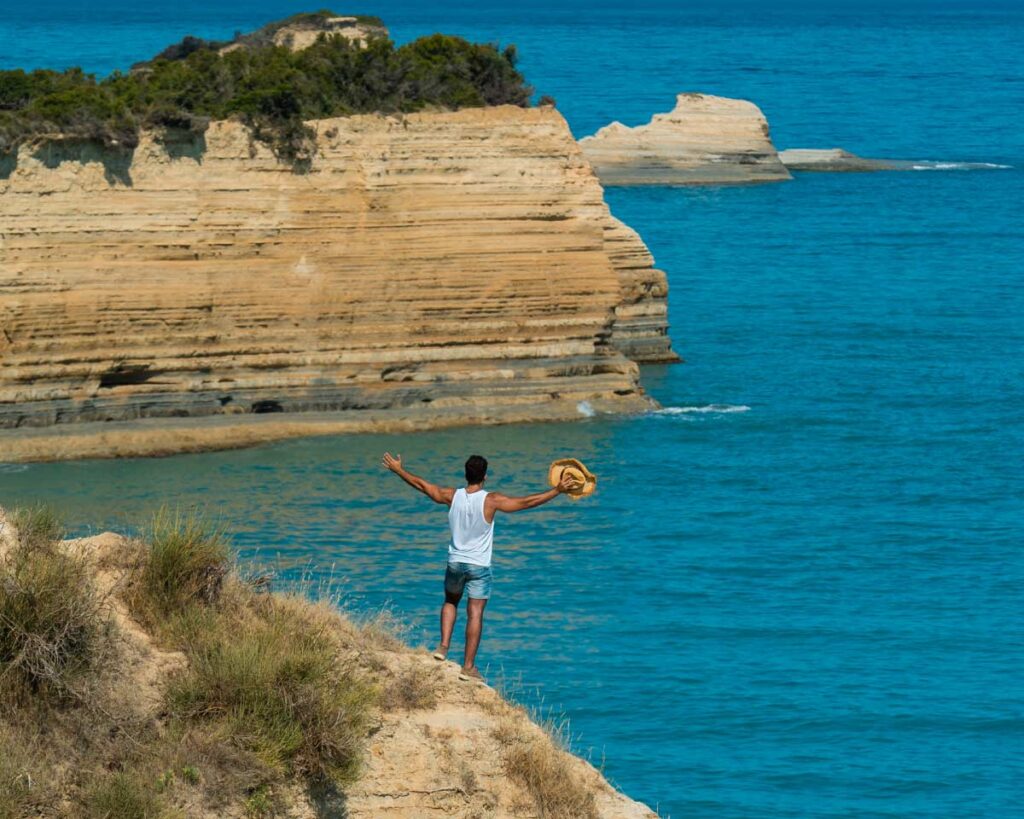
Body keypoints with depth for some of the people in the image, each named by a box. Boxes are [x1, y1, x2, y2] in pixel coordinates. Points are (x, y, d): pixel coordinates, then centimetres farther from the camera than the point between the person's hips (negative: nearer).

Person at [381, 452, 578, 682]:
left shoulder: (452, 496, -7)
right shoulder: (491, 501, -17)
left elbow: (422, 484, 5)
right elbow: (526, 502, -18)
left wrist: (398, 470, 19)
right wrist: (558, 490, -13)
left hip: (455, 562, 3)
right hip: (479, 567, -3)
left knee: (451, 602, 28)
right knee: (475, 613, 2)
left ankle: (444, 646, 16)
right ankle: (468, 666, 3)